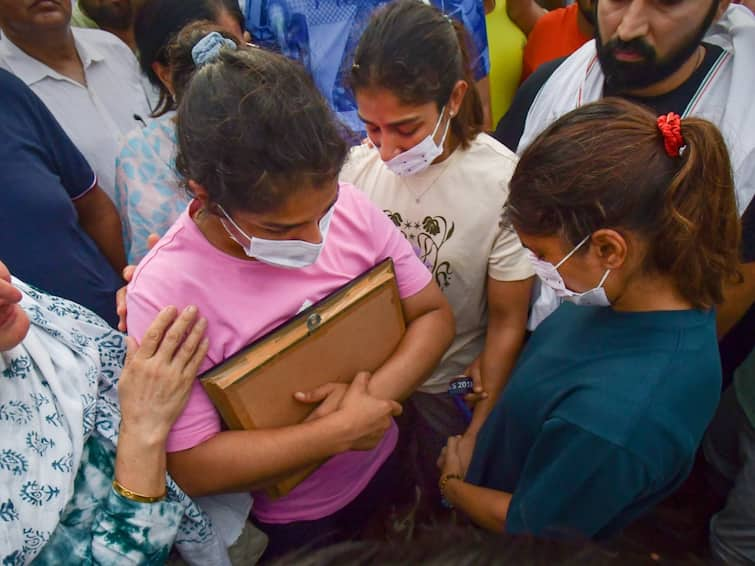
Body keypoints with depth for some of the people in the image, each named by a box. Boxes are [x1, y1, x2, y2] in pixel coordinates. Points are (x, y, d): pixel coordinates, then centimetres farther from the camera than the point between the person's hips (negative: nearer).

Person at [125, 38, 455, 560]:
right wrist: (341, 431, -27)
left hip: (386, 466, 4)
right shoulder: (166, 294, -29)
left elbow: (434, 315, -10)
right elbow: (191, 467, -25)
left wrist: (376, 394, -27)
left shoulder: (348, 206, -20)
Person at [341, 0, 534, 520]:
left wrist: (477, 433, -9)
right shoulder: (359, 164, -18)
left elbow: (507, 322, -14)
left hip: (454, 385, -2)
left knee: (448, 501, 24)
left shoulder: (504, 182, -25)